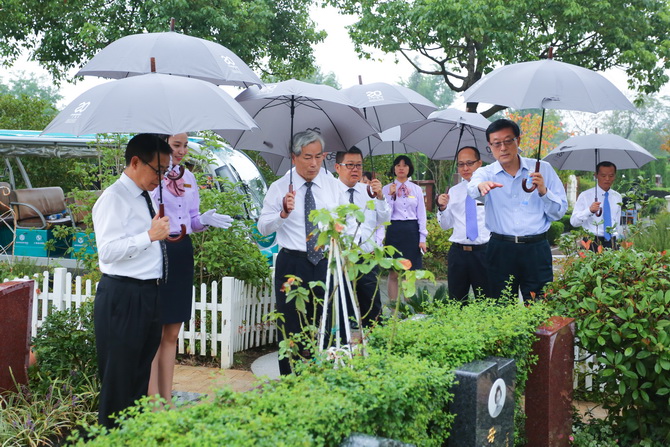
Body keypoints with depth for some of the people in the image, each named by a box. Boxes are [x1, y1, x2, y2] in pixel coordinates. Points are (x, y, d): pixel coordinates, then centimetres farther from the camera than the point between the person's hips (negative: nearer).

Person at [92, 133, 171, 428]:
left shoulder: (145, 197, 14)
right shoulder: (114, 198, -13)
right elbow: (108, 251, -21)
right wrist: (150, 236, -24)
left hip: (148, 294, 9)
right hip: (122, 296, -9)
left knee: (141, 373, 18)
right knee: (119, 375, 0)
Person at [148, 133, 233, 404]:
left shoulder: (188, 177, 14)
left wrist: (205, 220, -3)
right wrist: (162, 180, -26)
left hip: (182, 254, 7)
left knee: (172, 333, 13)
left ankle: (167, 400, 22)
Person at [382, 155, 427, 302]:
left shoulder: (417, 189, 9)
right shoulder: (387, 189, 4)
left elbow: (421, 214, 8)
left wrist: (422, 238, 2)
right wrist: (391, 195, -10)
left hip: (412, 231, 2)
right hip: (394, 230, -2)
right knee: (394, 273, -1)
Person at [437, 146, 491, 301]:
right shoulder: (454, 192, 11)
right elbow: (446, 225, 14)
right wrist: (442, 208, -3)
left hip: (484, 252, -3)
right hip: (458, 252, 4)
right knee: (456, 300, 11)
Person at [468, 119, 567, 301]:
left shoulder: (543, 169, 7)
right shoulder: (485, 173, 7)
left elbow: (559, 212, 6)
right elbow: (472, 189, -18)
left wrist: (543, 191, -11)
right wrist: (481, 185, -41)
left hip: (536, 250, 0)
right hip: (500, 250, 0)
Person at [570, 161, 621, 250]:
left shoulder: (617, 197, 12)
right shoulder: (585, 196, -2)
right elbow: (573, 222, -12)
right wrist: (589, 210, -27)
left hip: (611, 243, 4)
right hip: (592, 243, -4)